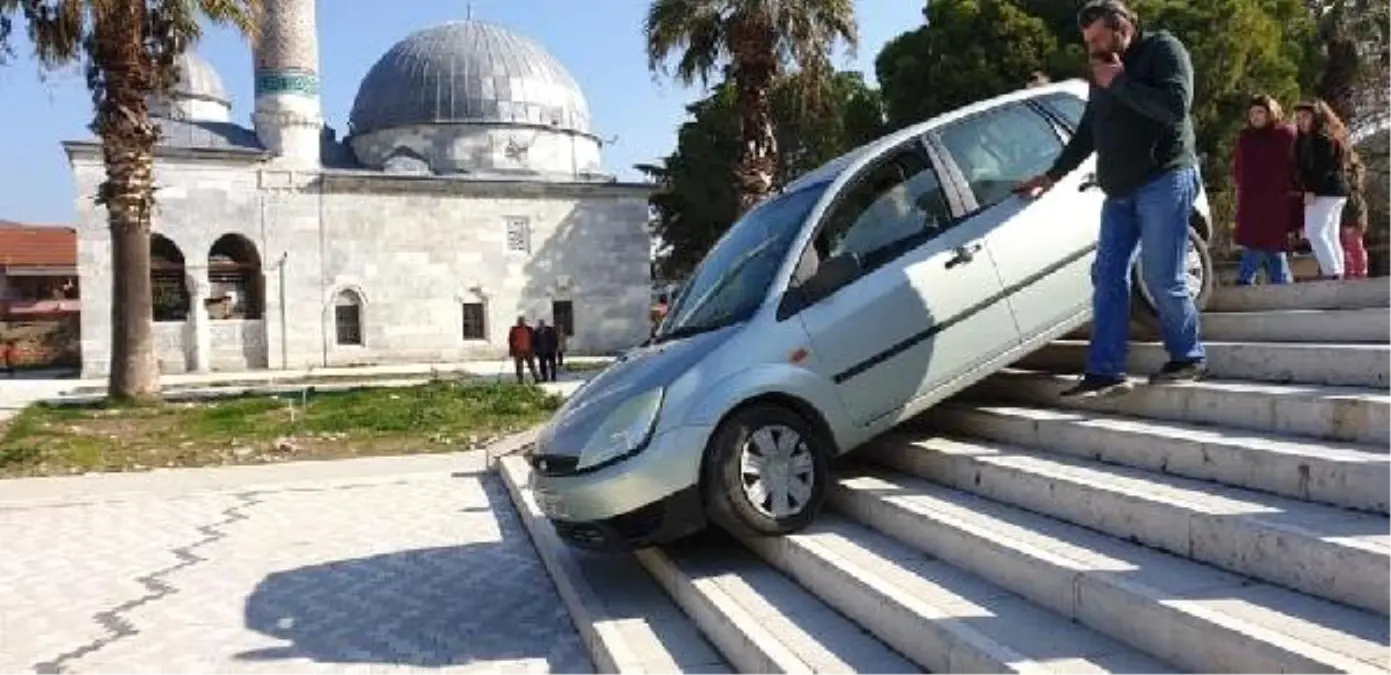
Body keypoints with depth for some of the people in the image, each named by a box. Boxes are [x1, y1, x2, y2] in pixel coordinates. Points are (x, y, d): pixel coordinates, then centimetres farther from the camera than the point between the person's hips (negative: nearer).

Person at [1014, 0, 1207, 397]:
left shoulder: (1164, 50, -4)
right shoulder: (1101, 71, 18)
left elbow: (1176, 107, -20)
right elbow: (1087, 132, 25)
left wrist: (1120, 83, -15)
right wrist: (1052, 175, 21)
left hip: (1164, 182, -7)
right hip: (1119, 191, 7)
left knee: (1163, 279, -7)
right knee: (1108, 277, 1)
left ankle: (1189, 357, 13)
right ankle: (1105, 372, 2)